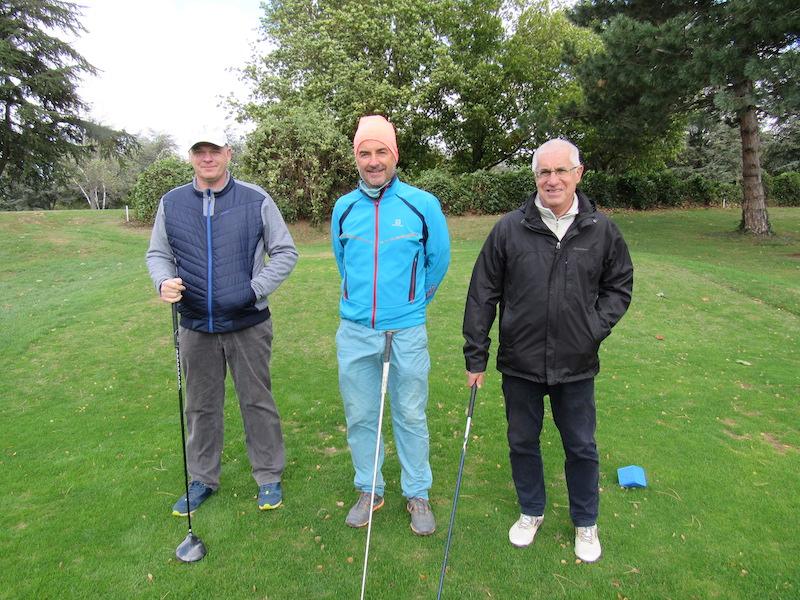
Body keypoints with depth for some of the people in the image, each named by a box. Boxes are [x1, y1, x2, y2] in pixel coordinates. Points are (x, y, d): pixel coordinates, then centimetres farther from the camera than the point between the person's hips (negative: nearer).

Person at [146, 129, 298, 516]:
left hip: (248, 324, -2)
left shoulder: (256, 201, -4)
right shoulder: (171, 203, 5)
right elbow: (157, 253, 12)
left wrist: (257, 288, -12)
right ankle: (202, 479, 32)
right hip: (195, 327, 3)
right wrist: (164, 281, -10)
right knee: (201, 406, 14)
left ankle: (268, 476, 25)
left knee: (257, 401, 8)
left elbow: (285, 251, 0)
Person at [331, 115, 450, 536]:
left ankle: (417, 494, 27)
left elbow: (439, 260, 8)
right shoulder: (344, 208, 4)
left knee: (411, 416, 8)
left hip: (406, 331, -2)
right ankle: (369, 490, 32)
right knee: (360, 416, 12)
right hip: (354, 331, 3)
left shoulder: (423, 204, -5)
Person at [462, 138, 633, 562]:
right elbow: (482, 294, -3)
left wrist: (597, 327, -4)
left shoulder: (601, 230, -2)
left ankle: (585, 522, 39)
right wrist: (475, 355, -3)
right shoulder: (509, 229, -7)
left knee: (581, 447, 15)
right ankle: (531, 512, 41)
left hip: (576, 366, 1)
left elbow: (619, 286, 12)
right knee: (522, 442, 16)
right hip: (520, 364, 0)